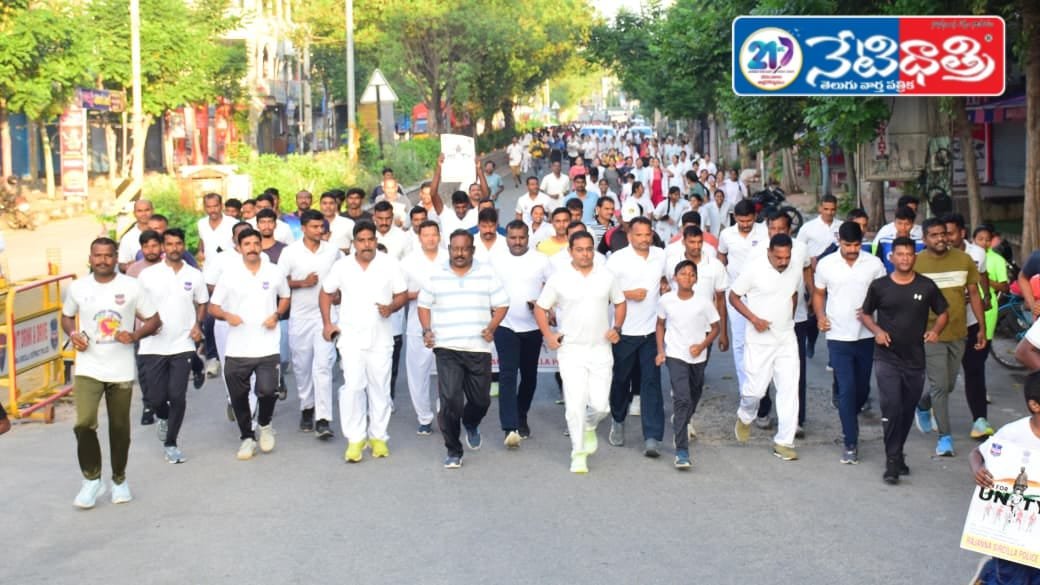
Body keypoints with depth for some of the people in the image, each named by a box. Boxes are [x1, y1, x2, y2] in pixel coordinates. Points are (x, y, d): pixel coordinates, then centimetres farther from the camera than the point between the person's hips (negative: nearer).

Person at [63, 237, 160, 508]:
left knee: (120, 428, 9)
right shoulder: (77, 288, 1)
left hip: (121, 371, 0)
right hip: (88, 369, 0)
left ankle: (119, 479, 30)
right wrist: (72, 334, -5)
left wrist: (135, 335, -16)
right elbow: (66, 316, 17)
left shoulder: (132, 287, -3)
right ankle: (91, 478, 4)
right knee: (84, 423, -16)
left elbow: (154, 320, 2)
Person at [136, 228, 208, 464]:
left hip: (182, 346, 1)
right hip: (153, 346, 0)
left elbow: (202, 303, 17)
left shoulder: (194, 275, 4)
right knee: (155, 397, 1)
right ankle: (164, 418, 38)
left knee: (177, 397, -5)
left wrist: (198, 325, 0)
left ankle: (171, 444, 13)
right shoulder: (148, 275, -1)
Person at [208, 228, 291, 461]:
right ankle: (247, 437, 26)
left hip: (267, 347, -1)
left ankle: (265, 424, 18)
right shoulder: (229, 274, 0)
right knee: (238, 397, 6)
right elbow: (213, 307, 4)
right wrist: (227, 315, -17)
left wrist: (277, 315, 0)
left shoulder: (274, 273, 3)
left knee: (267, 391, -13)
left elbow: (285, 297, 19)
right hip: (236, 349, 1)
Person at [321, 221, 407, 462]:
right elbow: (325, 293, 14)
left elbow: (402, 294, 4)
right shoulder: (342, 266, 2)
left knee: (380, 388, 6)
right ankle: (355, 438, -1)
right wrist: (327, 323, 6)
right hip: (351, 337, 0)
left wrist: (391, 307, -17)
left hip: (381, 338, 0)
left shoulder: (390, 264, 0)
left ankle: (378, 436, 19)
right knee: (352, 386, -10)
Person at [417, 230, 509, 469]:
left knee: (480, 400, 8)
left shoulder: (487, 274, 5)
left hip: (479, 349, 1)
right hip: (446, 349, -1)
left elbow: (501, 305, 8)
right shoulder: (436, 276, 6)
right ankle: (453, 451, 3)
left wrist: (491, 327, -8)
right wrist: (427, 330, -1)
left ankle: (471, 424, 44)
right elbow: (423, 305, 15)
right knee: (450, 400, -10)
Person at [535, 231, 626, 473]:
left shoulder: (606, 276, 5)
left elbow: (620, 303, 17)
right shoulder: (559, 278, -2)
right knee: (575, 403, -7)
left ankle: (589, 427, 33)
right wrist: (548, 335, -6)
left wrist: (617, 328, 2)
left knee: (600, 405, -1)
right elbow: (541, 308, 6)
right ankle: (579, 453, 6)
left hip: (600, 350, 2)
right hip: (571, 351, -2)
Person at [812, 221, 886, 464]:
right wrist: (820, 316, -4)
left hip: (866, 336, 2)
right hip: (838, 337, -2)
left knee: (862, 388, 14)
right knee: (847, 389, -7)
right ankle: (851, 443, -1)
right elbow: (819, 293, 12)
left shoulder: (874, 264, -2)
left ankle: (849, 421, 43)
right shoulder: (826, 264, -1)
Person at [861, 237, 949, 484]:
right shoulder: (879, 286, -2)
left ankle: (897, 453, 32)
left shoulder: (926, 286, 0)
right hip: (887, 359, -2)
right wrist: (877, 330, -9)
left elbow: (943, 313, 11)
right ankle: (893, 462, -8)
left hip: (915, 360, 2)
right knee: (892, 408, -13)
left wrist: (935, 330, -9)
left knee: (908, 410, 13)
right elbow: (865, 314, 10)